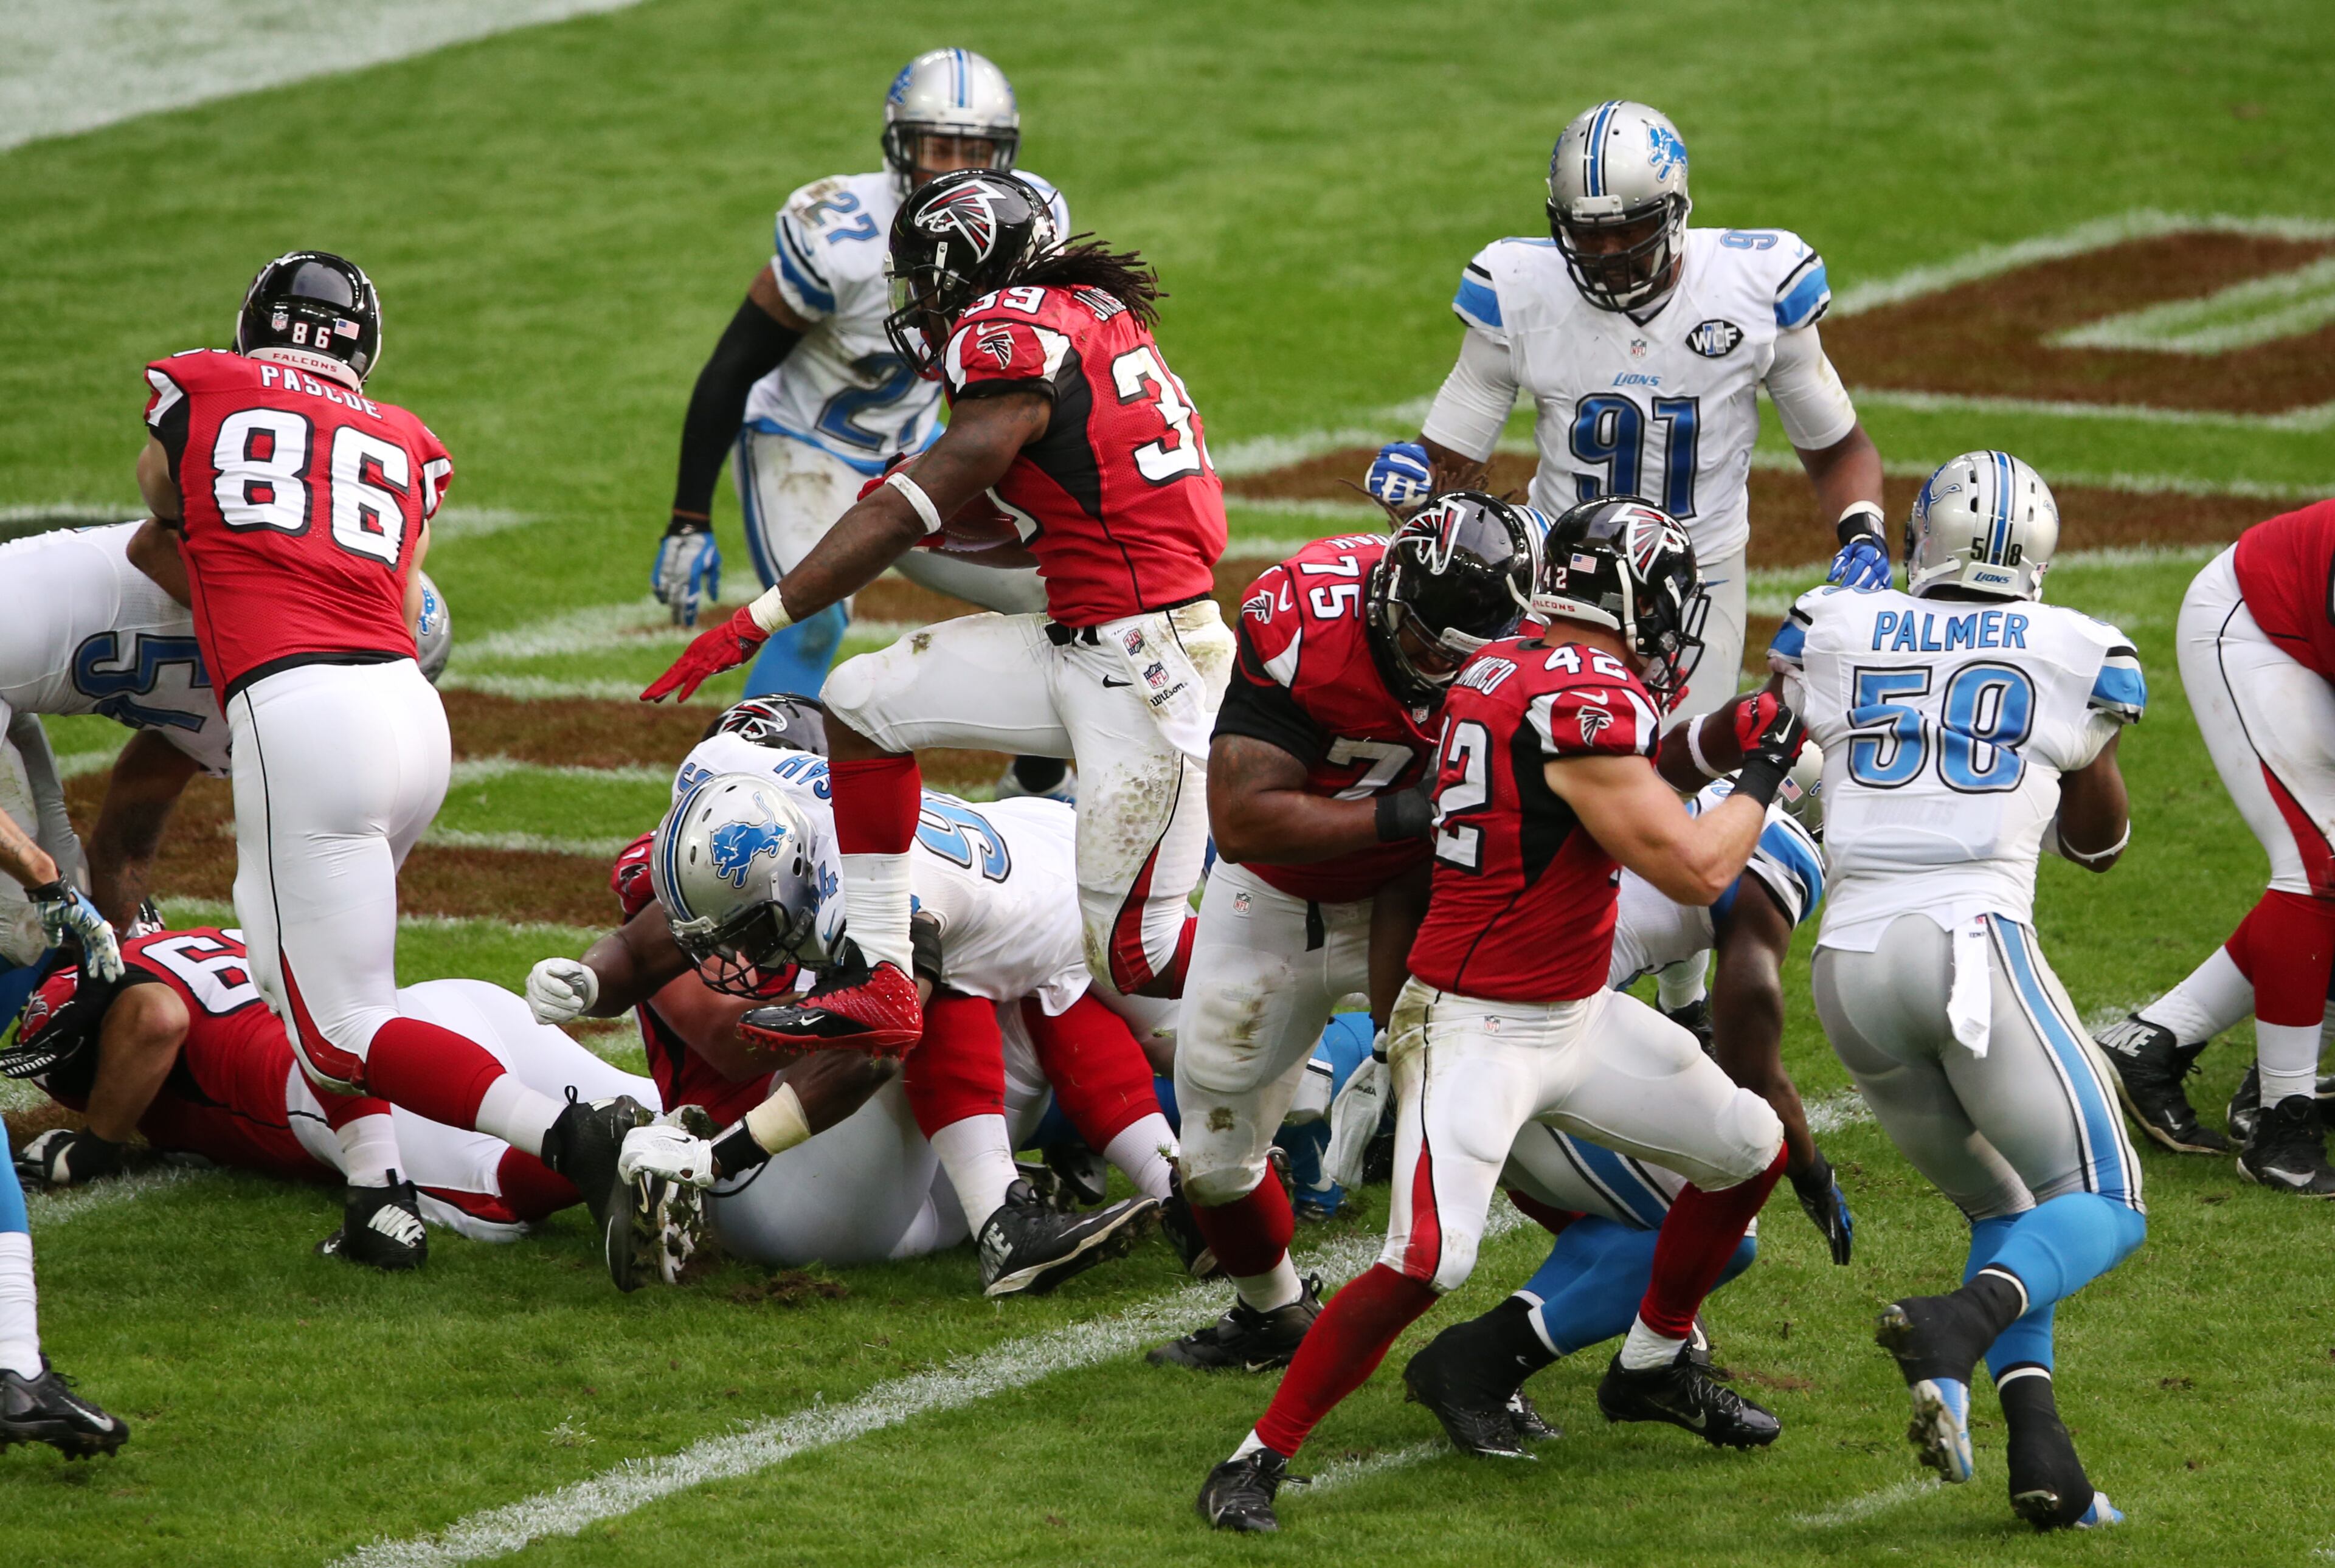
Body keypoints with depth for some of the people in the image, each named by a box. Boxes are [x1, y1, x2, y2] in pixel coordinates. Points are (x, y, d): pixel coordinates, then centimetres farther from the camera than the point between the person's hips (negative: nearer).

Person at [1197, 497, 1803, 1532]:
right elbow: (1695, 869, -19)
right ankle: (1258, 1459, -11)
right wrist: (1766, 773, -5)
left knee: (1750, 1151, 17)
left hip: (1575, 1013, 10)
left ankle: (1652, 1368, 35)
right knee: (1427, 1260, -22)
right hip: (1478, 1032, -10)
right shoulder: (1585, 706, -23)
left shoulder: (1506, 668, 4)